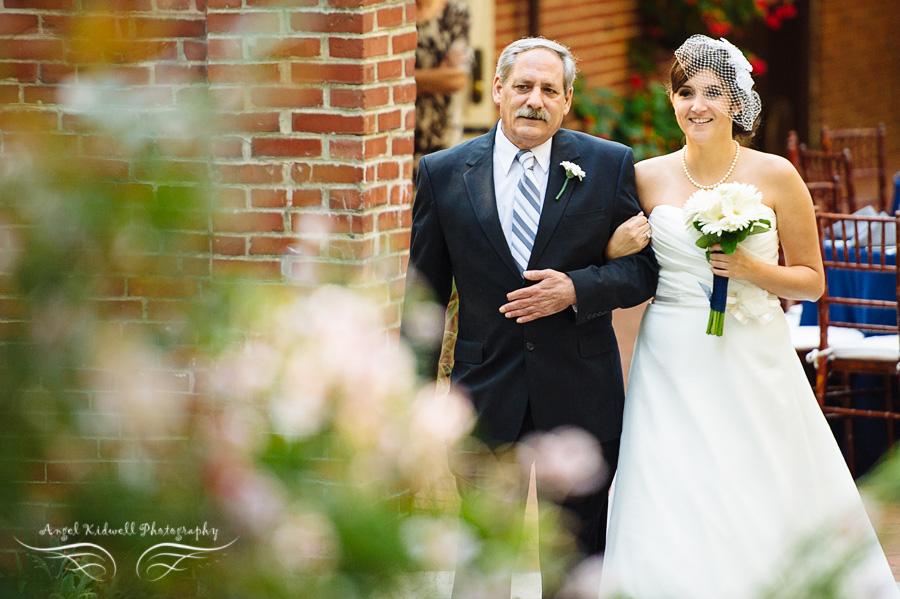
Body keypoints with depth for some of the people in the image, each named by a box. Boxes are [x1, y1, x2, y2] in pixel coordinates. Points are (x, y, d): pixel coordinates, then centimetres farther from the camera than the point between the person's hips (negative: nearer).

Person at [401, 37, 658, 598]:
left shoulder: (610, 166, 0)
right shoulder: (444, 172, 1)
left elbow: (643, 267, 1)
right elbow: (424, 291, 5)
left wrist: (577, 289, -17)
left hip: (580, 398, 0)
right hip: (486, 392, 0)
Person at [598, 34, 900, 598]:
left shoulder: (775, 176, 0)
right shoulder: (648, 178, 5)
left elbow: (812, 280, 4)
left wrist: (752, 270, -10)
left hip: (754, 363, -1)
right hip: (673, 368, 1)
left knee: (765, 519, -3)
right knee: (673, 523, -5)